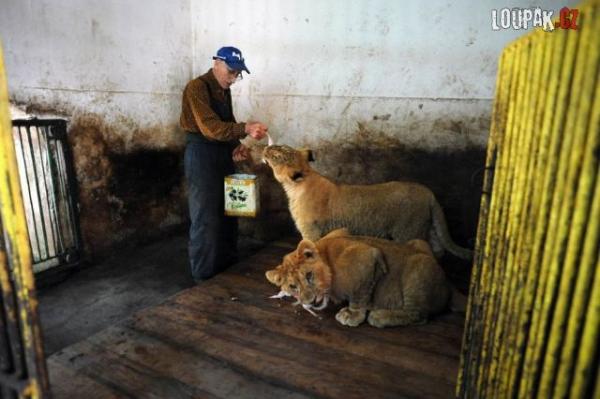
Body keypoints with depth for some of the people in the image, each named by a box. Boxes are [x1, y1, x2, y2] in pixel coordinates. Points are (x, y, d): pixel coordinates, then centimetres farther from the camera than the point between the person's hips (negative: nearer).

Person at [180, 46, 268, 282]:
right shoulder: (197, 87, -13)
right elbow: (210, 127, -25)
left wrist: (237, 146, -1)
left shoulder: (224, 91, 14)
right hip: (201, 156, -9)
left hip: (224, 155, 9)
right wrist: (245, 129, -36)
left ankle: (229, 269, 29)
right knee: (205, 219, -3)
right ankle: (204, 279, 9)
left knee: (228, 214, 14)